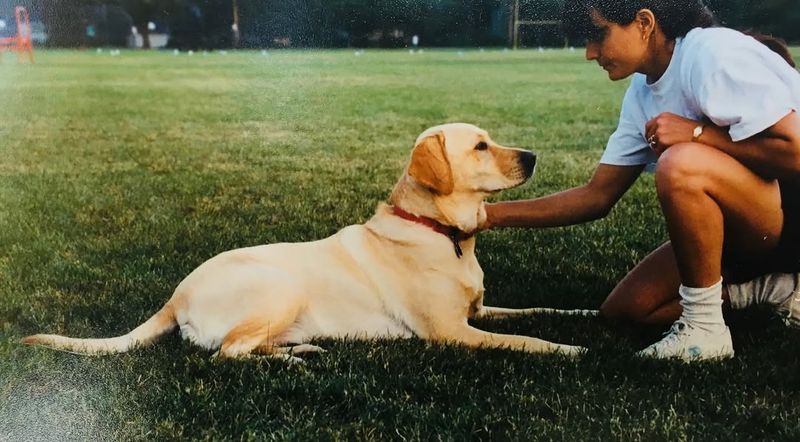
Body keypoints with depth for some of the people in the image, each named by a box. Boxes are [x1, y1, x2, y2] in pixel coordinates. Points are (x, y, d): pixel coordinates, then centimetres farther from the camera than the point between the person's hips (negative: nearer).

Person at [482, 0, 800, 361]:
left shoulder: (714, 54, -21)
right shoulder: (642, 94, 4)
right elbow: (597, 196, 5)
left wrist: (697, 132, -22)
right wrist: (490, 215, -1)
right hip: (750, 229, 9)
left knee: (681, 163, -34)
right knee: (624, 308, 6)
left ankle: (704, 330, -17)